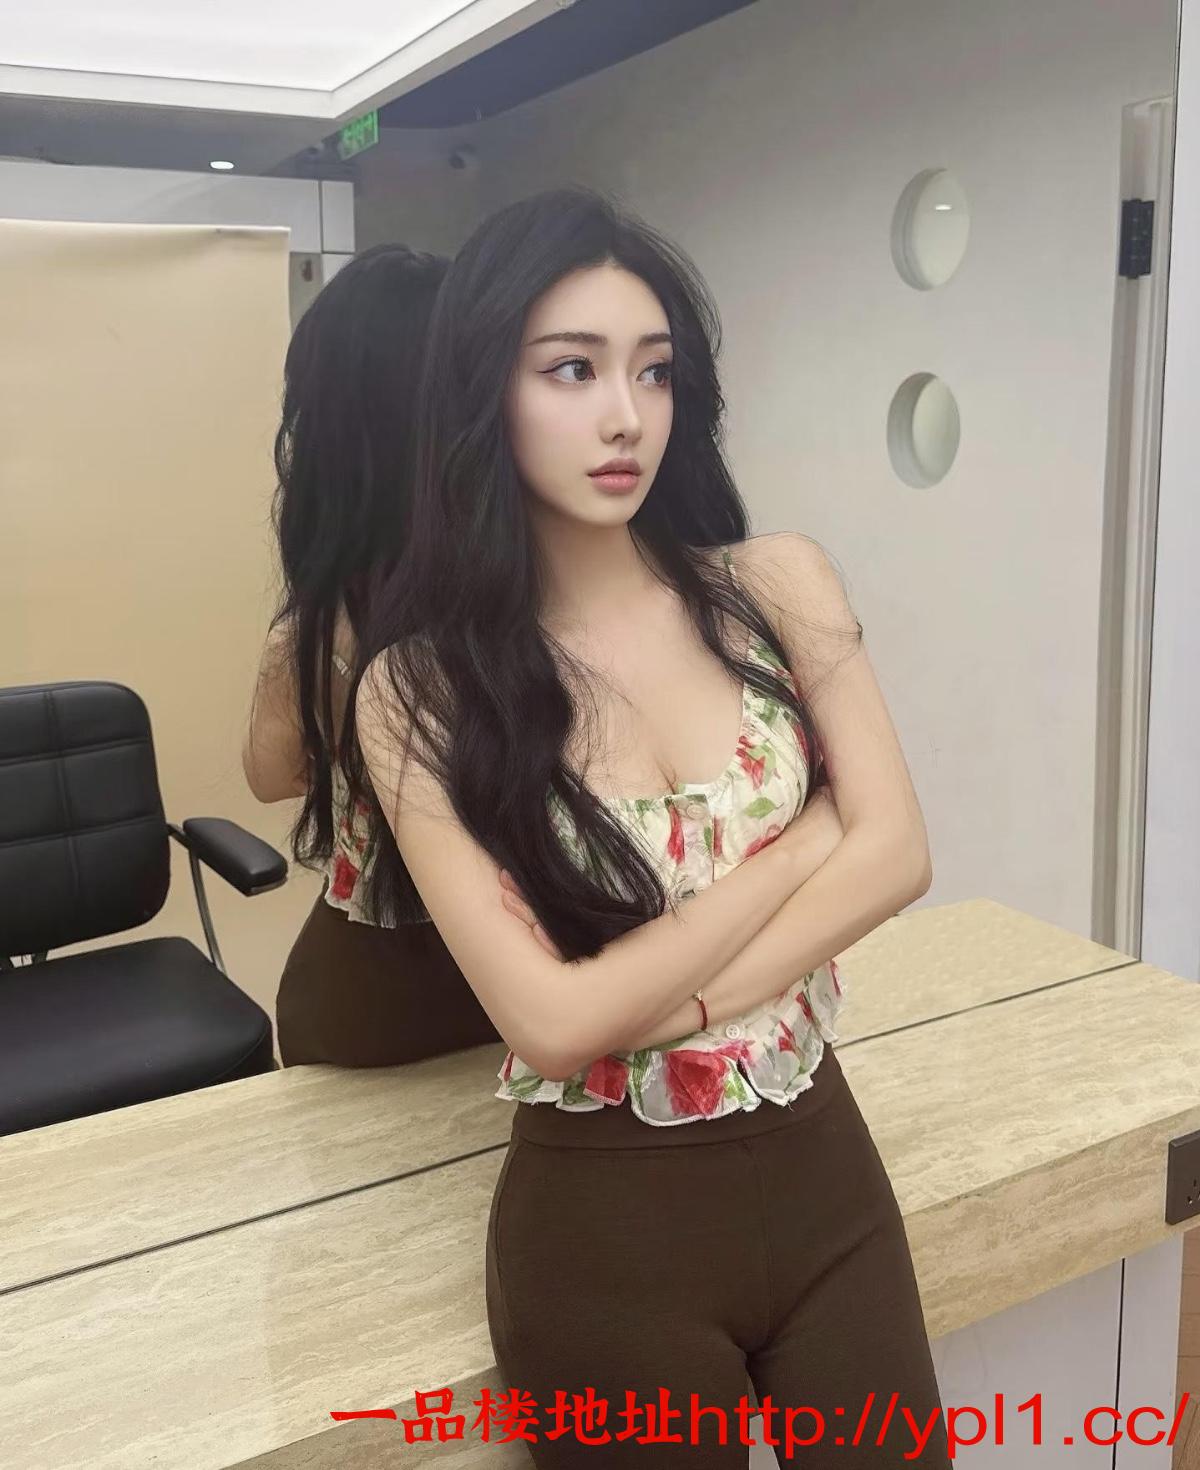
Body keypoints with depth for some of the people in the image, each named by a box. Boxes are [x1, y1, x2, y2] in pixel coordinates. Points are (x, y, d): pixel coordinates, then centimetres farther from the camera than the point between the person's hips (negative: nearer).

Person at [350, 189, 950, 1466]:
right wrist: (800, 843, -13)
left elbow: (895, 853, -8)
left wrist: (661, 1004, -17)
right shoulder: (421, 688, -12)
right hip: (603, 1225, -3)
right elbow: (548, 1018, -18)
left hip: (821, 1167, 3)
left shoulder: (776, 585, -3)